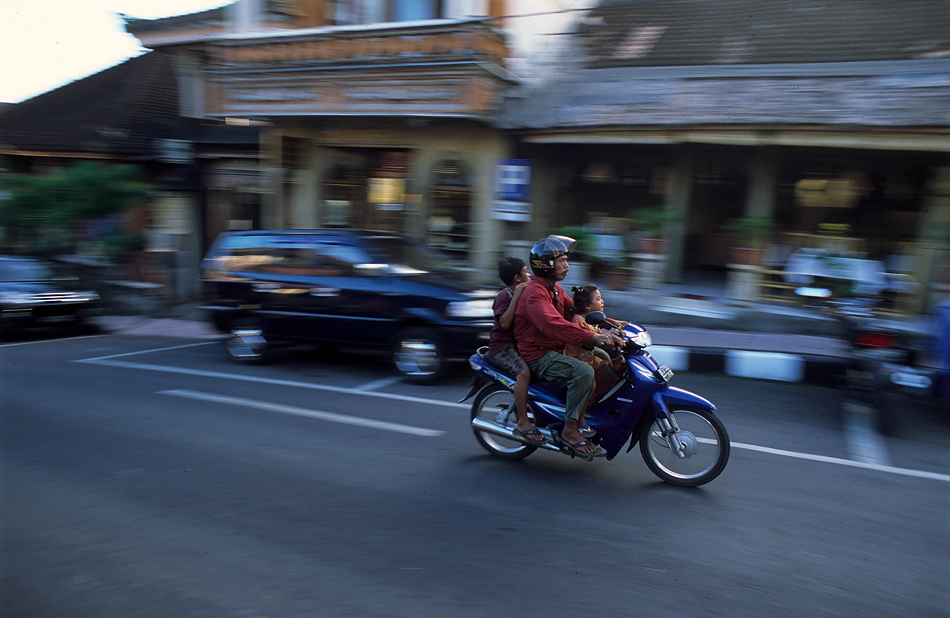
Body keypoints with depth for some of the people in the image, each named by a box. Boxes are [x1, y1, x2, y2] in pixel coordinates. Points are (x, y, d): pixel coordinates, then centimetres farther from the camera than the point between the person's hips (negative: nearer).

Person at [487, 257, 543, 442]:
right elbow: (504, 323, -23)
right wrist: (516, 297, -24)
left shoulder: (523, 294, 17)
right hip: (502, 345, -9)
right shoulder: (504, 295, -10)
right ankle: (523, 423, -28)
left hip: (519, 343, 9)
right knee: (523, 372, -31)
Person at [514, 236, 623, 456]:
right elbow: (554, 325, -34)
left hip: (556, 350, 10)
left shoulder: (555, 288, 15)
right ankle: (570, 430, -20)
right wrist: (594, 337, -41)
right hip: (539, 356, -10)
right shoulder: (535, 292, -19)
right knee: (583, 371, -31)